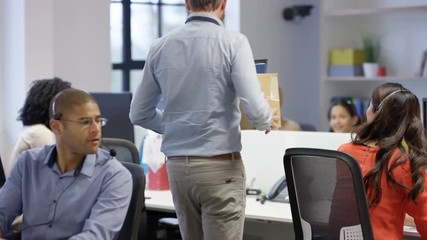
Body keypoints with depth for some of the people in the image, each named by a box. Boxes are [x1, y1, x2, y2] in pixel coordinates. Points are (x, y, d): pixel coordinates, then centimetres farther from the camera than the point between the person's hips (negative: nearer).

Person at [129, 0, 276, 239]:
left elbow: (139, 114, 11)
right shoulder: (233, 42, -9)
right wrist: (268, 122, 5)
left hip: (177, 167, 5)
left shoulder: (160, 47, 5)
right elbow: (255, 109, -17)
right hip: (220, 167, -5)